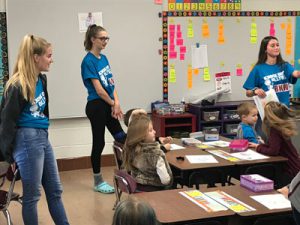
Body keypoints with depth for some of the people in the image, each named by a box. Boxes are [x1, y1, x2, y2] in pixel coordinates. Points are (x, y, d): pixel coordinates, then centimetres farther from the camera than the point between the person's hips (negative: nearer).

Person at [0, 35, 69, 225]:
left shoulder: (41, 80, 8)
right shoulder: (17, 86, -15)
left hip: (43, 138, 8)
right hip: (27, 140, -8)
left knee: (55, 190, 13)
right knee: (32, 195, 3)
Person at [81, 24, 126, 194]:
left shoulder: (104, 58, 10)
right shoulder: (88, 61, -15)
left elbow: (111, 83, 7)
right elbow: (99, 89, -17)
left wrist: (117, 103, -6)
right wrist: (113, 104, -6)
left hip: (109, 105, 8)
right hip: (96, 106, -8)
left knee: (121, 138, 9)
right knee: (99, 143, 1)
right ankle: (98, 182, 15)